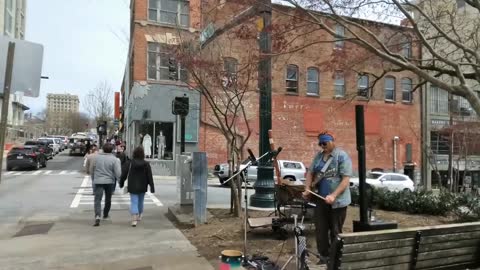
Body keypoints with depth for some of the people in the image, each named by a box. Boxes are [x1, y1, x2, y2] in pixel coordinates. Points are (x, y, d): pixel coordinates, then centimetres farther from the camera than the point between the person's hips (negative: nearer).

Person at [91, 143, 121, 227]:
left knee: (97, 200, -2)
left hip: (98, 181, 0)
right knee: (108, 199, 19)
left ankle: (97, 216, -21)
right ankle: (105, 215, 34)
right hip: (109, 181, 0)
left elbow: (92, 169, 12)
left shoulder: (97, 157, 0)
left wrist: (94, 177, 25)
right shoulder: (114, 159, -8)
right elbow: (118, 173, -13)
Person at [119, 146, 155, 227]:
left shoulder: (129, 163, -8)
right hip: (142, 187, 2)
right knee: (140, 201, 20)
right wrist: (152, 187, -2)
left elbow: (124, 174, -2)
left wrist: (121, 183, 13)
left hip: (132, 187, -2)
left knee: (134, 202, -2)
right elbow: (150, 177, -6)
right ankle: (139, 216, 36)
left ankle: (134, 220, -15)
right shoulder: (146, 164, -6)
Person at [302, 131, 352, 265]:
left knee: (335, 232, 8)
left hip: (337, 201, -5)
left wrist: (333, 195, -24)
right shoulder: (318, 156, 10)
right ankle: (323, 257, 24)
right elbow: (310, 173, 16)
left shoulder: (342, 156, -9)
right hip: (321, 199, 5)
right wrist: (307, 188, 0)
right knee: (320, 230, 10)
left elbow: (346, 179, -15)